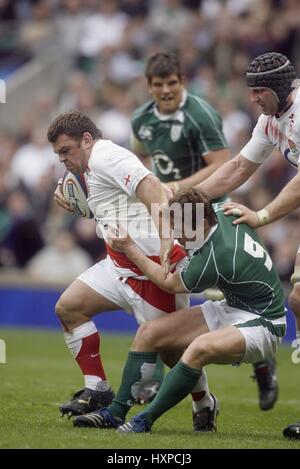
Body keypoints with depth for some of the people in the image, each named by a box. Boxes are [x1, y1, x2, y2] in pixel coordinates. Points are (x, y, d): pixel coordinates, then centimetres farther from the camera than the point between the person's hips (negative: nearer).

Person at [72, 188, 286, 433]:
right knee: (149, 333, 0)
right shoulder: (223, 215, -9)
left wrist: (128, 248, -4)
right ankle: (116, 412, 3)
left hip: (262, 324, -10)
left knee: (199, 349, -39)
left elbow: (169, 284, -10)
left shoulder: (216, 258, -30)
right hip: (231, 309, 10)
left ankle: (145, 420, -29)